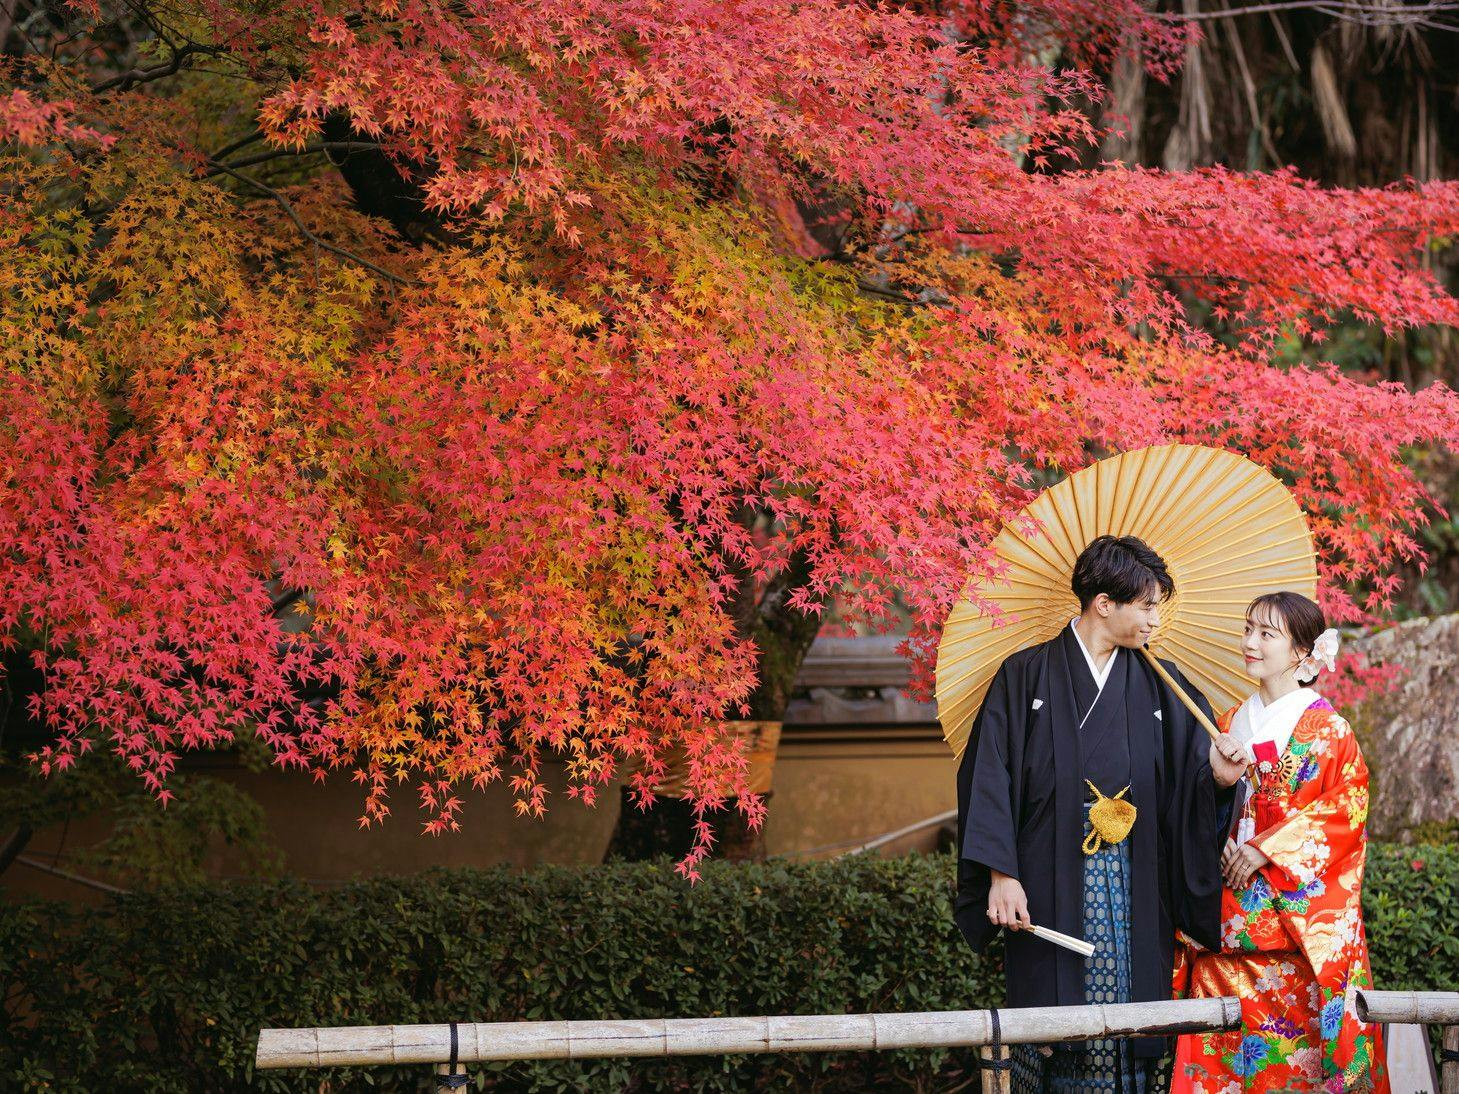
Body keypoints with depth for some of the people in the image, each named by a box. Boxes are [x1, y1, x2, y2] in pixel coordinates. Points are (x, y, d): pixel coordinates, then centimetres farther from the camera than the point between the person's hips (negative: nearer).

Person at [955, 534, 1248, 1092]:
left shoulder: (1161, 687, 11)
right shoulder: (1025, 677, 2)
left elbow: (1185, 783, 5)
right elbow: (990, 776, -3)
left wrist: (1215, 775, -19)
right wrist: (1000, 875, -11)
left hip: (1137, 894, 3)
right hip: (1051, 893, -3)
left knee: (1127, 1032, -1)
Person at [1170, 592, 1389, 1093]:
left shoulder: (1328, 728, -2)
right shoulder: (1231, 723, 14)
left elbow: (1346, 808, -9)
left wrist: (1266, 850, -15)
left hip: (1296, 915, -4)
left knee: (1294, 1037, -6)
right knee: (1228, 1036, -1)